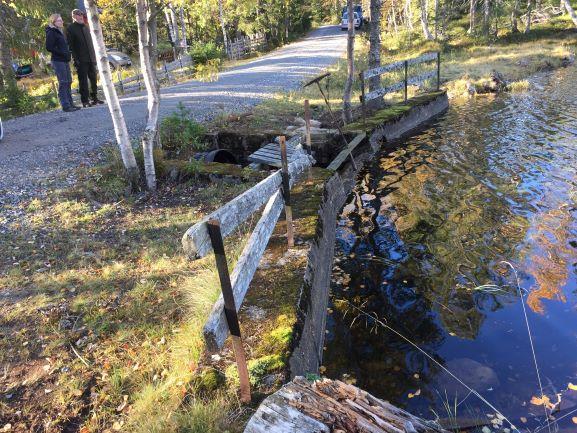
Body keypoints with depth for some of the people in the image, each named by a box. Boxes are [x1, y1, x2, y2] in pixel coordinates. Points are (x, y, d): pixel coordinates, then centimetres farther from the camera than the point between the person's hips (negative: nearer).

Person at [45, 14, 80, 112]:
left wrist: (67, 53, 8)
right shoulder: (51, 33, -10)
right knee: (63, 83, -8)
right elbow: (49, 47, -16)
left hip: (65, 61, 9)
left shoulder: (59, 32, 18)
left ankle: (70, 104, 18)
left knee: (68, 82, 11)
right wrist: (62, 53, -18)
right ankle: (65, 105, -5)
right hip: (58, 61, -9)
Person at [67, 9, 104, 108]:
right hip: (81, 60, -6)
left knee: (93, 79, 8)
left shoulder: (85, 27, 18)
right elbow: (70, 45, -7)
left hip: (90, 59, 6)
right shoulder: (70, 29, -1)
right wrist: (75, 59, -16)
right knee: (83, 80, -5)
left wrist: (94, 57, 14)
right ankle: (85, 101, -2)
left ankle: (94, 98, 17)